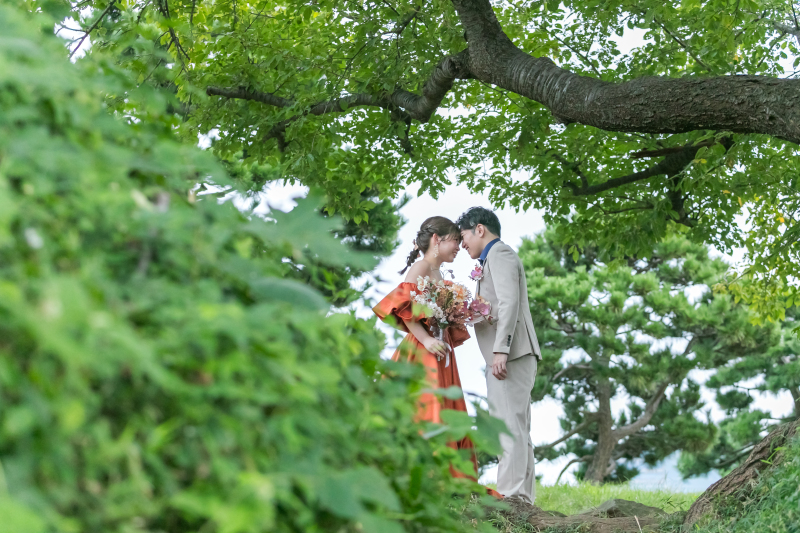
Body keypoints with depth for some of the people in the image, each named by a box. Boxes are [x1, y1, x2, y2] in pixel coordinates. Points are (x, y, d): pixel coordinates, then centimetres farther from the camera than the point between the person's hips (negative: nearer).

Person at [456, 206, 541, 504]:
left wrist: (500, 350, -24)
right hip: (511, 356, 11)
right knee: (516, 427, 10)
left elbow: (509, 303, -17)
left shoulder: (499, 253, -4)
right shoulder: (496, 256, 27)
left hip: (510, 355, -11)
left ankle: (511, 494, -17)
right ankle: (522, 496, 12)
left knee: (509, 423, -14)